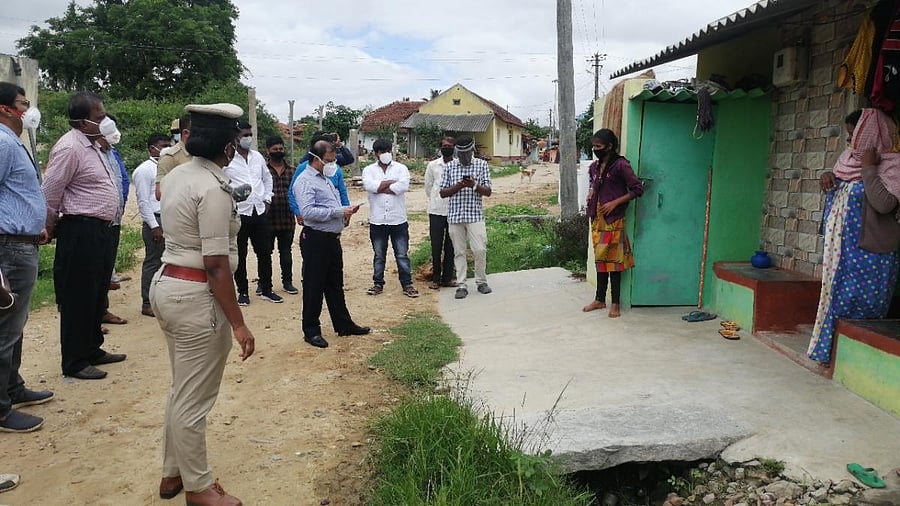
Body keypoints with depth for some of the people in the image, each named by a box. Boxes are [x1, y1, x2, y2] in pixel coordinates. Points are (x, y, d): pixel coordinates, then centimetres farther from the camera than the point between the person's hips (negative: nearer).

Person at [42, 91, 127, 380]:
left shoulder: (92, 144, 15)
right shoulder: (69, 147, -16)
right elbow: (50, 193, -15)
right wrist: (52, 227, -2)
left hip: (101, 230, 9)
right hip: (81, 233, -9)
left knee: (97, 295, 18)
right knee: (78, 299, 0)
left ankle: (92, 350, 31)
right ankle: (74, 362, 11)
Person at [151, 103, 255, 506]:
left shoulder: (175, 175, 6)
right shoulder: (214, 188, -20)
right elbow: (216, 264, -22)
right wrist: (238, 323, -19)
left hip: (166, 285, 10)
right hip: (196, 295, -10)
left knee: (182, 390, 23)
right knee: (194, 399, 6)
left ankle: (172, 473, 38)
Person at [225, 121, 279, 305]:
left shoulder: (258, 157, 10)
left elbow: (267, 178, 21)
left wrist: (267, 198, 12)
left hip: (259, 212, 5)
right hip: (238, 213, -5)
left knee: (265, 253, 9)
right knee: (240, 255, 6)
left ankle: (266, 289, 21)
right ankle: (243, 292, 18)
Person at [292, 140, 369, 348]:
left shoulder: (325, 179, 17)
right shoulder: (305, 181, -13)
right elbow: (307, 211, -25)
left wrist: (345, 212, 6)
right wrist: (339, 212, -22)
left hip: (332, 238, 9)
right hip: (315, 239, -9)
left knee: (335, 285, 16)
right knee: (314, 286, 1)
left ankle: (343, 324, 26)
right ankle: (311, 330, 12)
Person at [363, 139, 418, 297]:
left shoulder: (401, 168, 4)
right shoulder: (369, 170, 6)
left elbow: (404, 185, -16)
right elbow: (368, 185, -15)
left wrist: (380, 188, -11)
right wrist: (392, 182, -11)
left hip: (398, 220, -1)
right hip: (377, 220, 1)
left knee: (402, 255, 5)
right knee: (379, 255, 12)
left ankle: (407, 284, 11)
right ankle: (378, 284, 23)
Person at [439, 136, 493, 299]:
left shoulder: (482, 165, 4)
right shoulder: (450, 167, 8)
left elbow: (488, 192, 0)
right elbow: (443, 193, 5)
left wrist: (474, 185, -19)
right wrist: (458, 186, -12)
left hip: (475, 215, -1)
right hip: (455, 216, 1)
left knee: (480, 250, -6)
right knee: (459, 252, 4)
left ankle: (481, 281, 13)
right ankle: (461, 285, 11)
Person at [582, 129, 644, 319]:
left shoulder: (621, 165, -12)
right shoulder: (594, 167, 10)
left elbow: (637, 189, -13)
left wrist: (615, 203, -16)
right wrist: (591, 194, 7)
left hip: (613, 220, -7)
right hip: (597, 219, 7)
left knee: (613, 260, -2)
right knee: (599, 259, 12)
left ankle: (615, 303, 7)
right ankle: (600, 299, 21)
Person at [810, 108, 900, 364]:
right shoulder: (849, 158, 10)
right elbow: (835, 194, 24)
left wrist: (868, 168, -20)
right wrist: (828, 178, 3)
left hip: (869, 253, -8)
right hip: (841, 249, 8)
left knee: (859, 305, -2)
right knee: (836, 297, 13)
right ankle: (831, 352, 24)